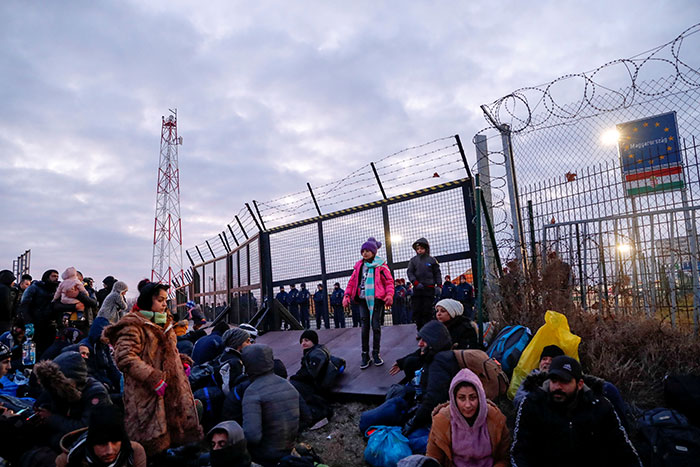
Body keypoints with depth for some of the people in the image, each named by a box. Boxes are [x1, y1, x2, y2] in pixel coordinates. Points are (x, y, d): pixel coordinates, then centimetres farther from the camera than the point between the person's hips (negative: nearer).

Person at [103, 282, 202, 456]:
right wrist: (154, 378, -23)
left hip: (172, 390, 8)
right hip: (146, 395, -8)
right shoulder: (133, 326, -10)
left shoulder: (164, 323, 17)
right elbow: (125, 358, -20)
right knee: (153, 444, -3)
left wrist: (183, 362, 11)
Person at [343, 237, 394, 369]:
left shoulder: (381, 265, 0)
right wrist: (347, 295, 1)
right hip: (363, 300, 3)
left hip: (377, 299, -3)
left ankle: (376, 353, 15)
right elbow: (352, 281, 13)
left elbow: (389, 281, -3)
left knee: (376, 326, 1)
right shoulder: (359, 266, 11)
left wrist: (389, 294, -19)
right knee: (365, 327, 3)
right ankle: (365, 355, 10)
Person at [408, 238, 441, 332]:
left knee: (427, 311, -2)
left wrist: (438, 285, -2)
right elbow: (409, 272, 2)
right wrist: (416, 283, -13)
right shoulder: (413, 260, 8)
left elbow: (437, 273, 7)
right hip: (417, 289, 2)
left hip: (429, 289, -2)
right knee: (417, 311, 0)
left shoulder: (432, 260, 5)